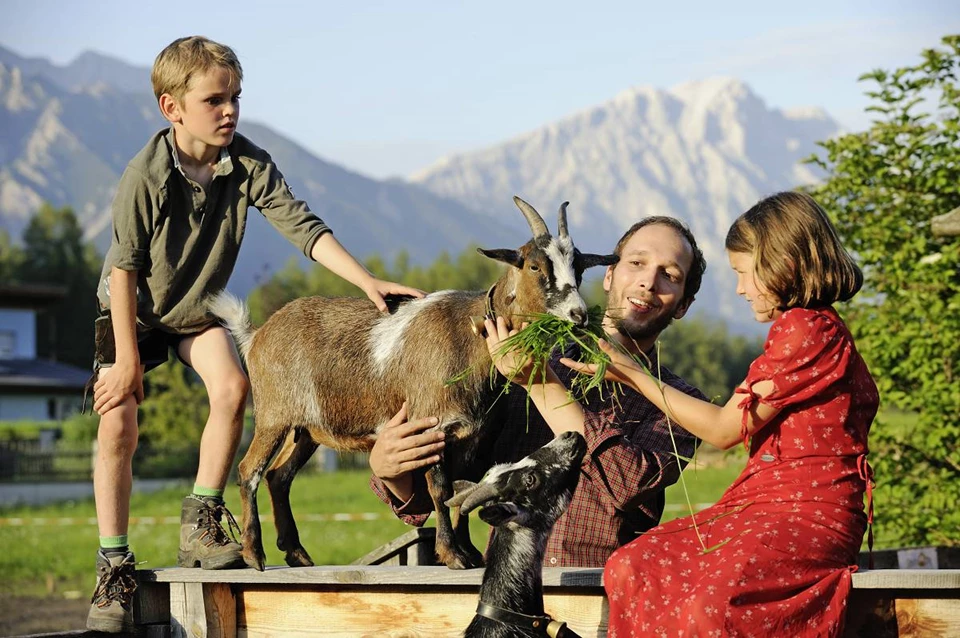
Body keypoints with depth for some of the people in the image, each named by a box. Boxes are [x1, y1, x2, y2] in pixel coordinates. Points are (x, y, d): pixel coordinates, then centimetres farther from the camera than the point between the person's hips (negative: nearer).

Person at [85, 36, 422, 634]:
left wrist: (368, 281, -35)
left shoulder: (249, 164, -21)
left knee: (232, 387, -22)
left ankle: (200, 526, -5)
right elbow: (125, 267, -20)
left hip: (198, 308, 3)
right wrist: (127, 357, -18)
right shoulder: (145, 175, -28)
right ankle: (114, 567, -4)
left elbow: (303, 226, -23)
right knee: (118, 424, -14)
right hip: (132, 309, -3)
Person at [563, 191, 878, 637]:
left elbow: (724, 429, -7)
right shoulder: (812, 326, 22)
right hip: (758, 503, 10)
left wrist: (635, 376, 0)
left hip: (807, 516, -10)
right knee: (628, 567, -11)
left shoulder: (806, 328, -10)